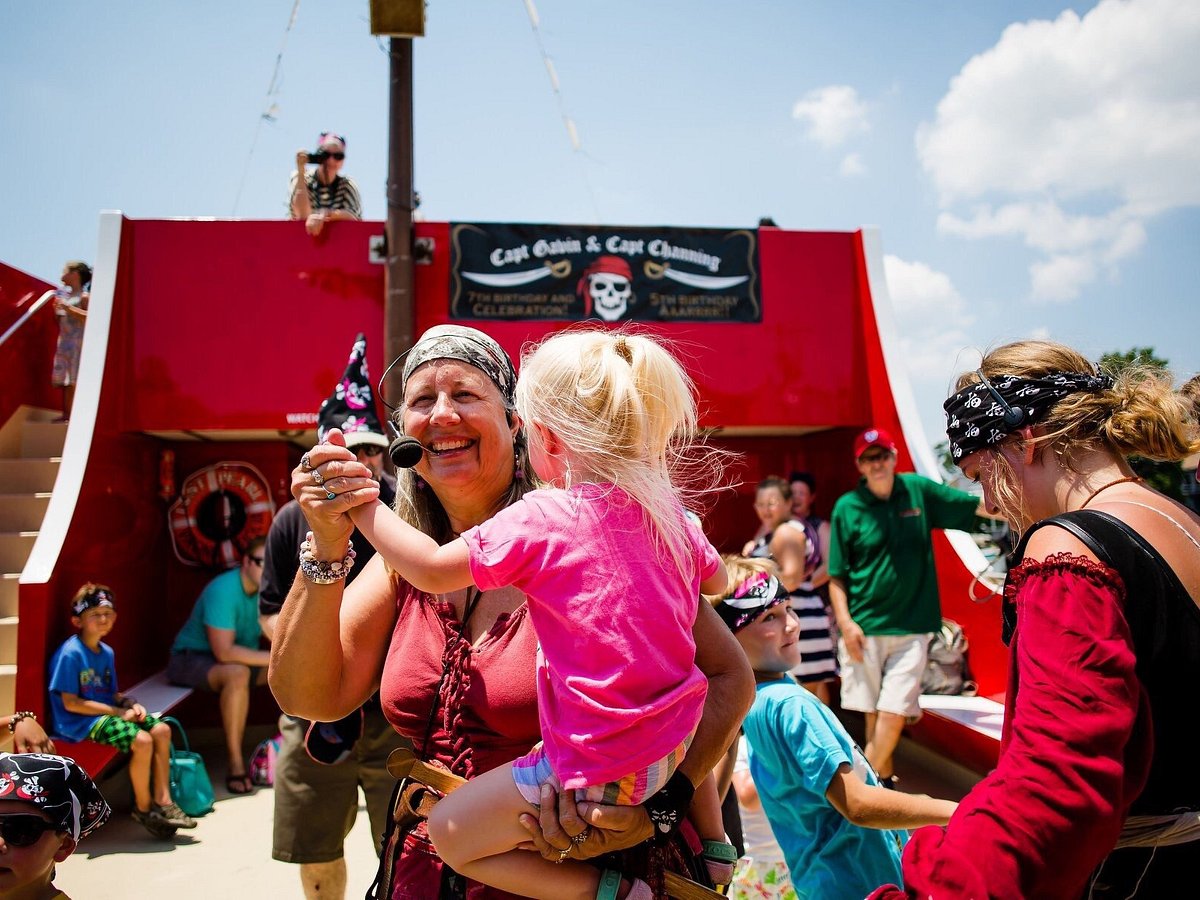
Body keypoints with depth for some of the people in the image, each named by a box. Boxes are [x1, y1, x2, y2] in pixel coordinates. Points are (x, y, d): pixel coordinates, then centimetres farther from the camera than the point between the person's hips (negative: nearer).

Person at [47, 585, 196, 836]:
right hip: (80, 722, -9)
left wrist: (131, 704, -5)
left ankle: (162, 800, 0)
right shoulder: (70, 654, -15)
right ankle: (143, 807, -5)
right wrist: (119, 712, -18)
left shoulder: (106, 652, 12)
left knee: (161, 730, -8)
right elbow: (70, 703, -18)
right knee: (142, 740, -25)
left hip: (107, 711, 9)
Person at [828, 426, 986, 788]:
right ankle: (883, 779, 27)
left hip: (911, 626, 1)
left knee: (894, 712, -5)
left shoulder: (918, 490, 1)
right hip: (863, 628, 0)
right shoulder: (847, 507, -3)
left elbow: (979, 505, 4)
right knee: (872, 711, 8)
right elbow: (836, 576, 0)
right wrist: (845, 622, -9)